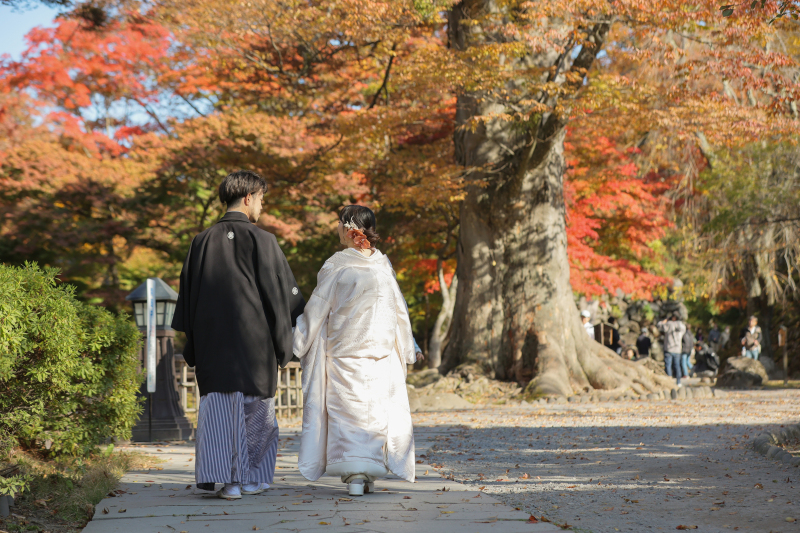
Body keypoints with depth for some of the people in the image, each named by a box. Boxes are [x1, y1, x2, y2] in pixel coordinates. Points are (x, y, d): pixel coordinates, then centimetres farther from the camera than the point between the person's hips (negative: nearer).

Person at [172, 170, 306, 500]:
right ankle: (252, 478, 14)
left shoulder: (202, 242, 6)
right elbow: (278, 294, -5)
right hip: (254, 339, -3)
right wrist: (283, 345, 2)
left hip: (212, 343, 3)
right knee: (256, 410, 8)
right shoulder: (261, 240, -6)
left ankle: (225, 478, -5)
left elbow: (187, 295, 9)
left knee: (218, 408, 3)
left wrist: (190, 346, 15)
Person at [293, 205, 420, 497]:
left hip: (343, 350, -3)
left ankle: (353, 473, -7)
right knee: (375, 410, 8)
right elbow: (399, 310, 9)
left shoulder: (336, 266, -9)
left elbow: (317, 309, -5)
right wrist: (406, 349, 19)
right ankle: (368, 473, 9)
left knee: (346, 410, 2)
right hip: (380, 351, 3)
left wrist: (299, 342, 6)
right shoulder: (383, 265, 3)